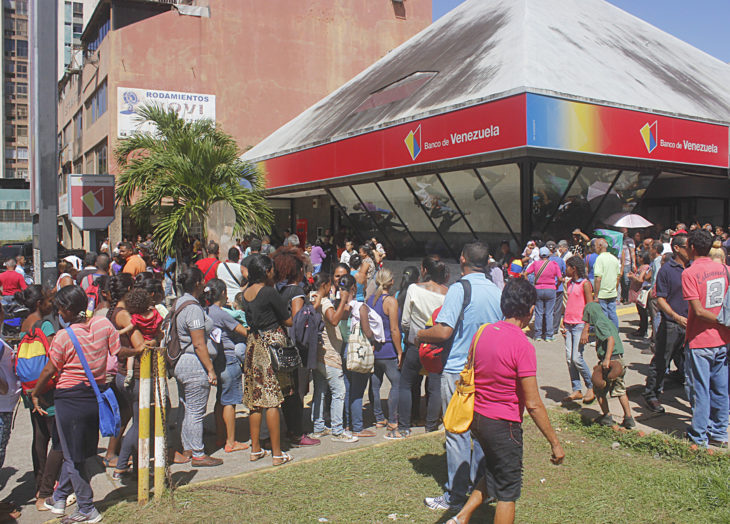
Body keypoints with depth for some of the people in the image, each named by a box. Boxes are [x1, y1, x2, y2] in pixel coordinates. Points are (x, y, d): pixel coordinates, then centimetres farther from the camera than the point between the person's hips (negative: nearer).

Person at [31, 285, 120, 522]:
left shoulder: (63, 336, -17)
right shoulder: (103, 323, -6)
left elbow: (50, 370, -6)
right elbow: (118, 353, 1)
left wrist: (35, 394, 9)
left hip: (70, 399, -6)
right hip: (97, 395, 6)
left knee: (73, 457, 9)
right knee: (76, 453, 21)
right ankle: (59, 498, 38)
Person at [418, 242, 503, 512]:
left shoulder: (460, 288, -15)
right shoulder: (497, 292, 4)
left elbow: (444, 332, -22)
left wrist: (419, 336, -4)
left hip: (458, 371, -6)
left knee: (458, 434, 2)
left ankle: (455, 496, 11)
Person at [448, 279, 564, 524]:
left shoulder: (482, 333, 1)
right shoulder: (522, 345, -21)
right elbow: (533, 404, -20)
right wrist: (555, 443, -10)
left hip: (477, 418, 7)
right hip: (503, 424, -7)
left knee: (495, 474, 26)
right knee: (508, 491, 10)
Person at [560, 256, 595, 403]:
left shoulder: (585, 284, -7)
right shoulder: (569, 284, 14)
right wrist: (563, 323, 12)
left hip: (580, 325, -7)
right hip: (569, 325, 7)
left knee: (577, 358, -10)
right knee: (569, 359, 3)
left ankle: (591, 388, 8)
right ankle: (576, 390, 11)